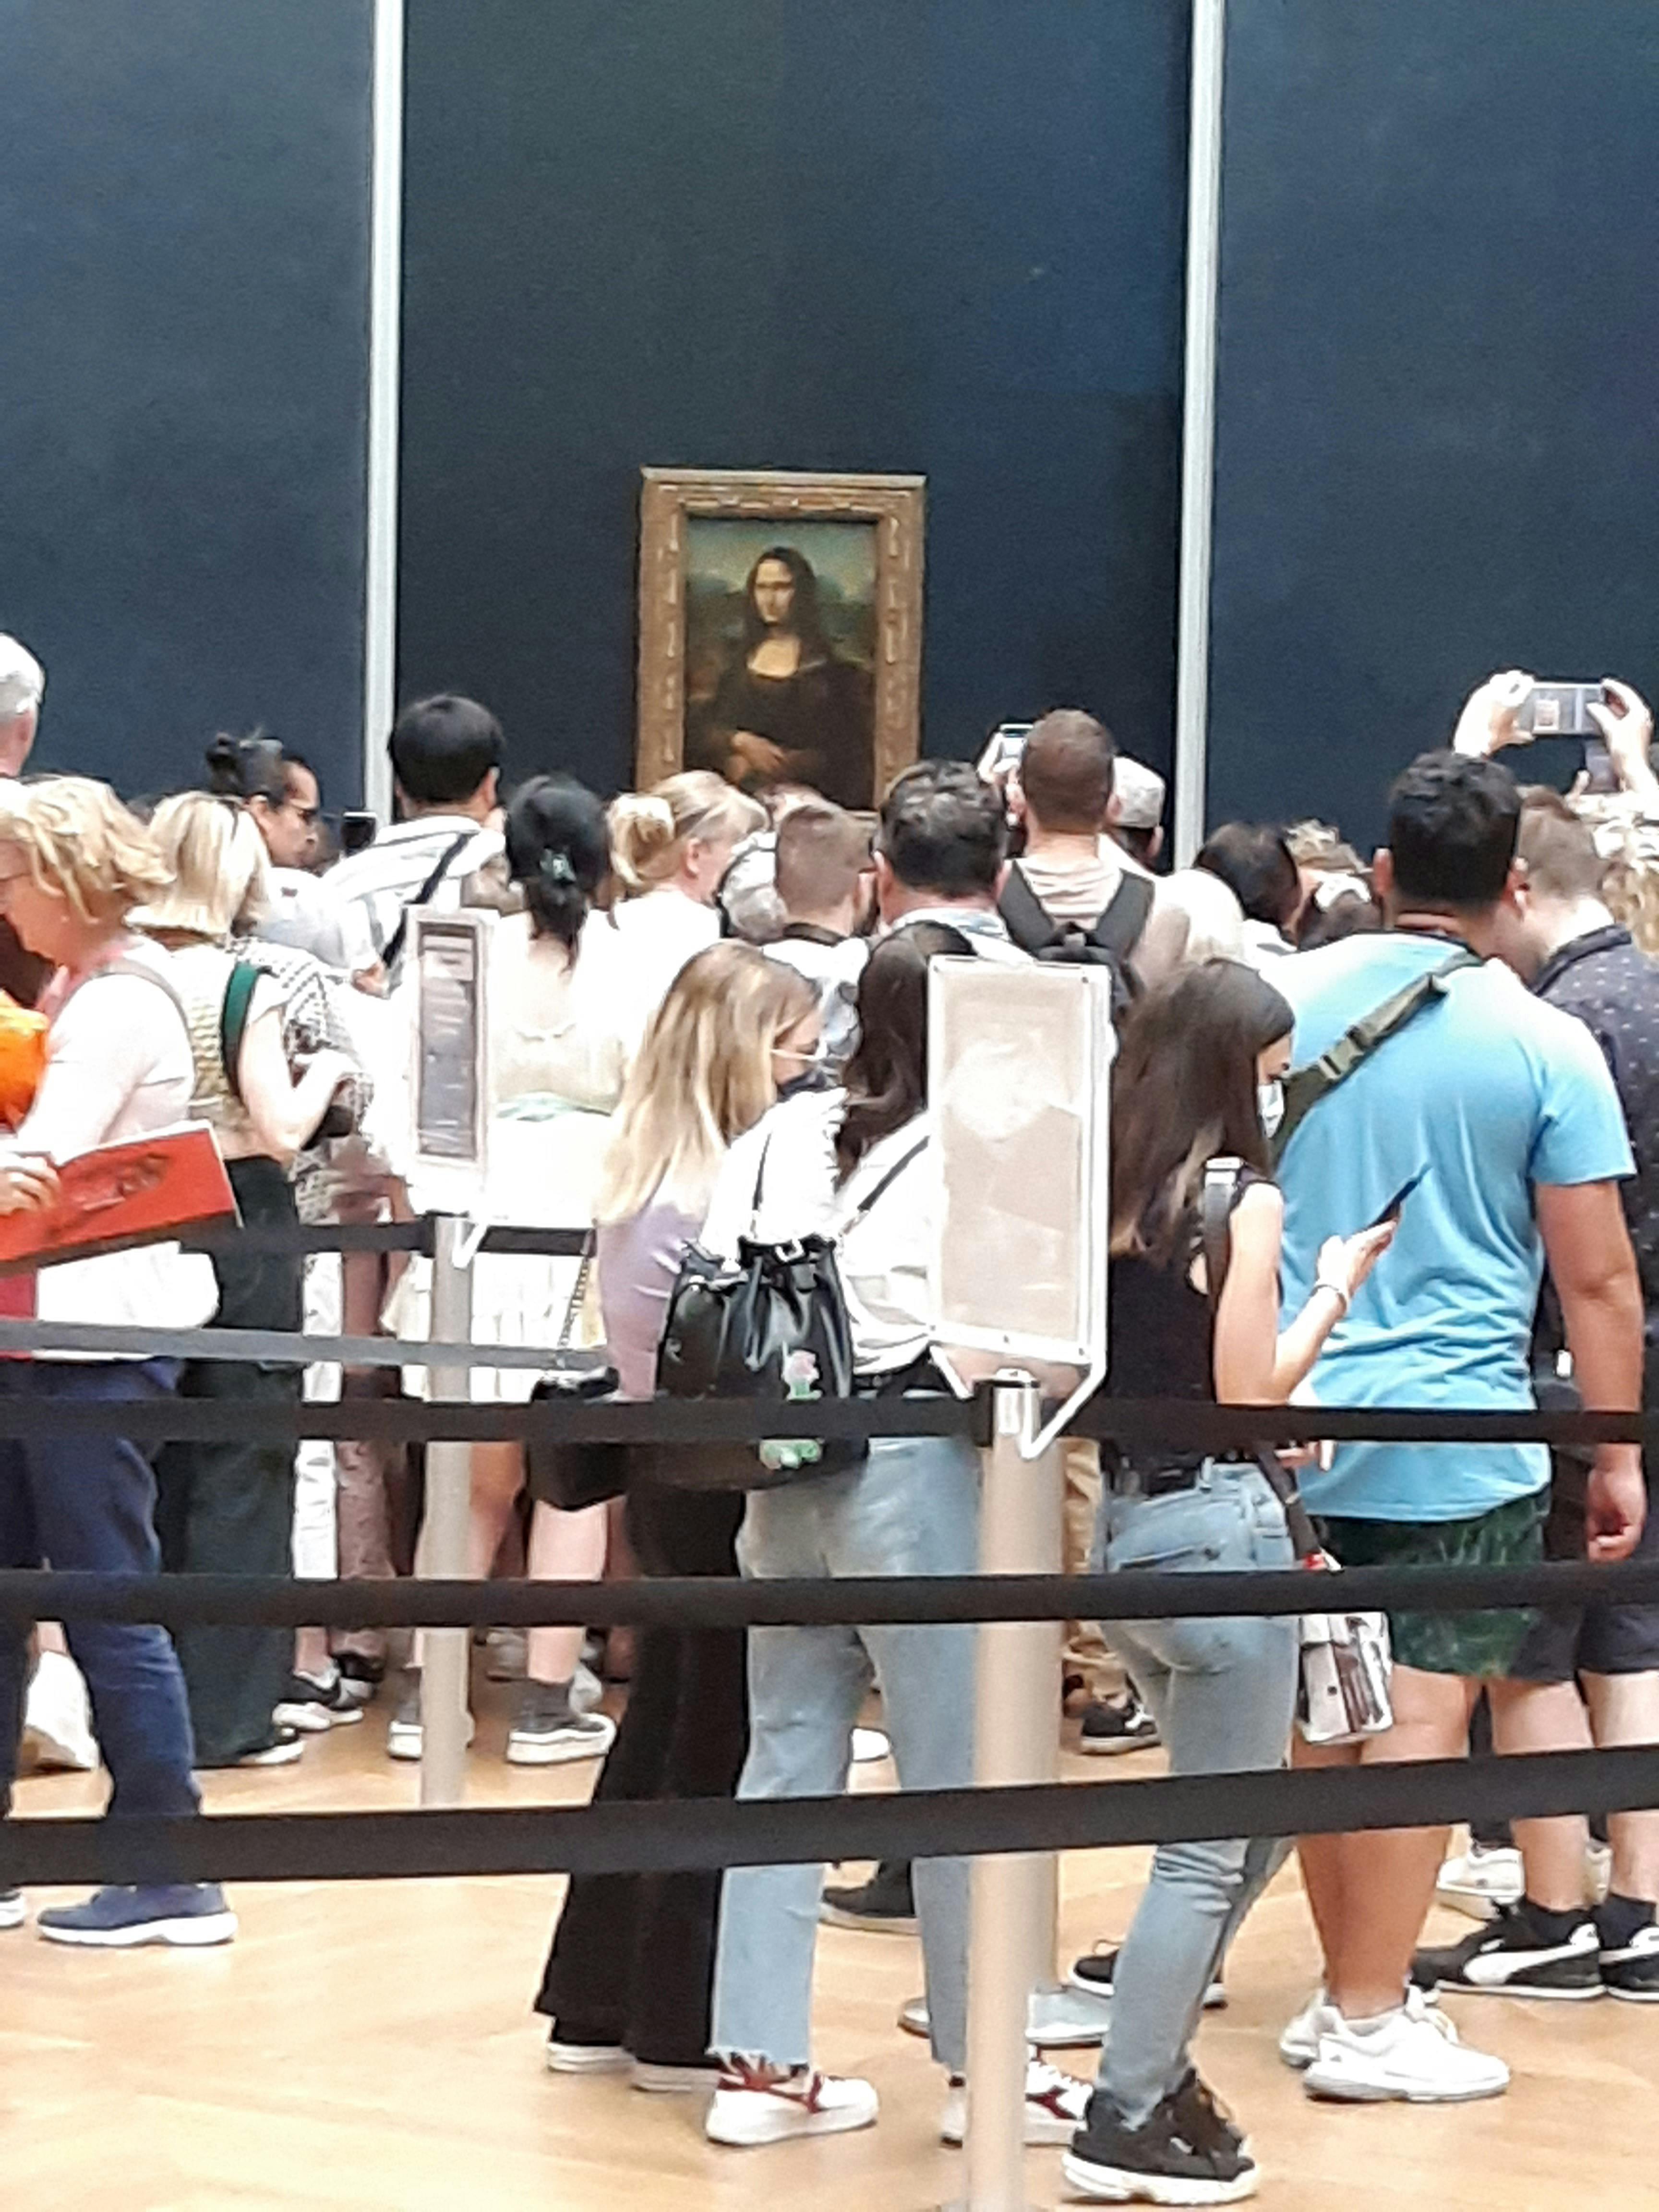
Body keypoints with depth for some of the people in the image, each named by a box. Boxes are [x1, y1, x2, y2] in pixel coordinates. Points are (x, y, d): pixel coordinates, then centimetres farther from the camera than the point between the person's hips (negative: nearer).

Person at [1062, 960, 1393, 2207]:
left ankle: (1158, 2066, 22)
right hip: (1216, 1525, -8)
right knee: (1212, 1852, 2)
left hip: (1120, 1526, 8)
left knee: (1247, 1828, 22)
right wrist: (1335, 1291, -2)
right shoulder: (1243, 1195, -12)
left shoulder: (1111, 1186, 9)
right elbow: (1247, 1396, -13)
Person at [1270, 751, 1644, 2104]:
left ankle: (1348, 1986, 23)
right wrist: (1617, 1453, 2)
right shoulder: (1546, 1047, -7)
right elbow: (1596, 1277, -6)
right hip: (1454, 1434, -5)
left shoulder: (1284, 1000, 3)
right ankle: (1371, 2023, 1)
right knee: (1423, 1710, -1)